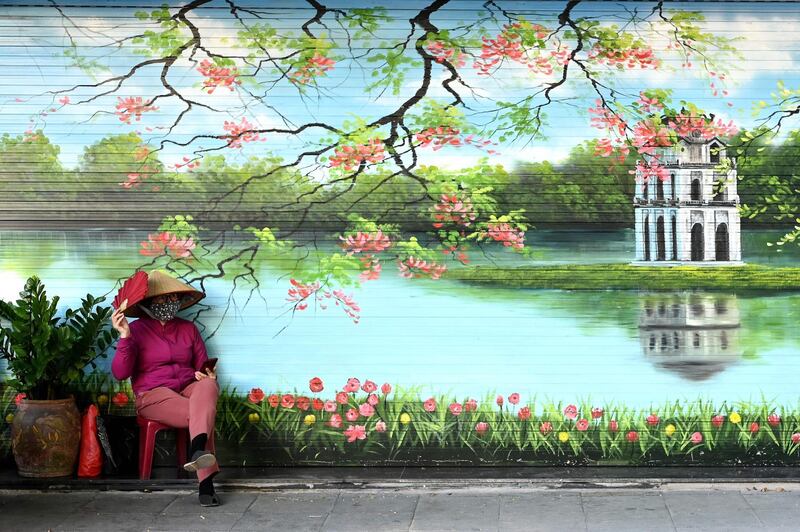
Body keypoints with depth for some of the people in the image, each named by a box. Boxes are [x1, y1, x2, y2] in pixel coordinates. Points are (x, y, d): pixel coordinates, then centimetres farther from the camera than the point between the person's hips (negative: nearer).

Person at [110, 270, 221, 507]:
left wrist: (207, 376, -5)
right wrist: (125, 337, -18)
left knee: (207, 386, -36)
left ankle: (198, 449, -57)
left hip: (188, 388, 3)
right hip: (153, 394, -3)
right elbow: (120, 373, -7)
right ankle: (206, 481, -42)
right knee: (202, 413, -33)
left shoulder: (188, 329, 17)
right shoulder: (137, 330, 4)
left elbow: (203, 367, 20)